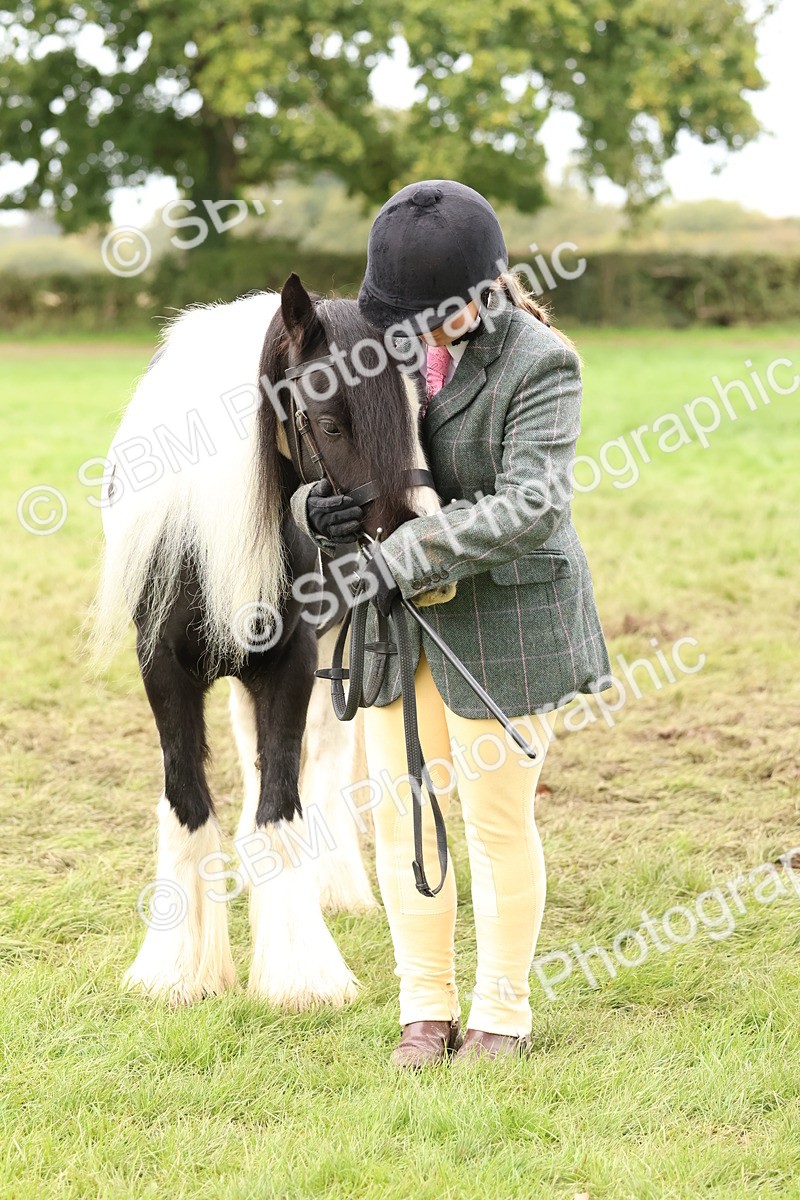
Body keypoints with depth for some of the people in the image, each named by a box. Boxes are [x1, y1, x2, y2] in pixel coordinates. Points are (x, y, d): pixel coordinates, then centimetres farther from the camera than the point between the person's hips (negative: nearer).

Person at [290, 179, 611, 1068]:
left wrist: (404, 557, -27)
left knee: (498, 820, 6)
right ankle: (425, 1009, 23)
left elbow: (530, 507, -23)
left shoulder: (538, 364, -16)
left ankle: (502, 1014, 21)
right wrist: (314, 508, -16)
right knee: (401, 813, 9)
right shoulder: (390, 344, 1)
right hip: (397, 622, 5)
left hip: (501, 619, -5)